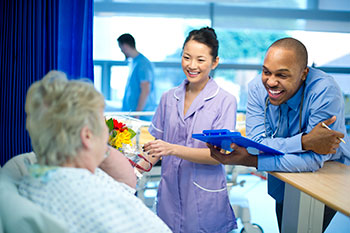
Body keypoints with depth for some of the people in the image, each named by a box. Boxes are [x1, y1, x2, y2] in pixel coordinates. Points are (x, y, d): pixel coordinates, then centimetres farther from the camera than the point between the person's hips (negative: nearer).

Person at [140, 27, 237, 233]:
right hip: (169, 193, 4)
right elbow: (157, 142, 10)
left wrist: (173, 149, -26)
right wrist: (142, 166, -9)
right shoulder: (169, 98, 5)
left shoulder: (225, 101, -10)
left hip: (204, 198, -3)